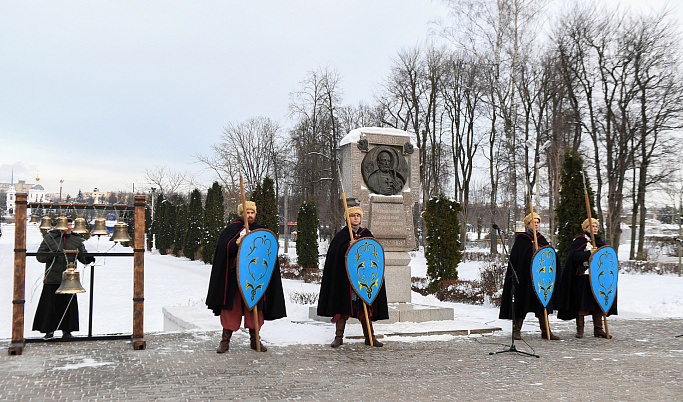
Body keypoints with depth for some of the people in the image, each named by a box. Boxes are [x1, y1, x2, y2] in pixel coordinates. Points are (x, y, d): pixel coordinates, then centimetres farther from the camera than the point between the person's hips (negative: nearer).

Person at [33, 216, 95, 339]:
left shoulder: (76, 239, 9)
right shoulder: (49, 237, 2)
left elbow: (82, 256, 13)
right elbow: (39, 256, 1)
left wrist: (88, 259, -9)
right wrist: (51, 254, -18)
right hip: (52, 279, -2)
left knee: (68, 304, 4)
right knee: (50, 304, 0)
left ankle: (67, 331, 16)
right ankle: (49, 331, 13)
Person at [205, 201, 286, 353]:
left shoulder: (261, 230, 13)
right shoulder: (232, 229, 4)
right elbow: (226, 248, -8)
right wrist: (239, 241, -21)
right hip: (235, 274, -2)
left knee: (254, 306, 4)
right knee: (231, 307, -1)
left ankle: (254, 339, 14)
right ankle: (225, 340, 7)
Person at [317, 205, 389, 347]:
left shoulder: (367, 234, 13)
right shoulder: (341, 235, 5)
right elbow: (335, 252, -6)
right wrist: (350, 247, -17)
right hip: (344, 275, -2)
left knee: (364, 306, 2)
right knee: (342, 304, -2)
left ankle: (369, 337, 8)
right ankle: (339, 336, 5)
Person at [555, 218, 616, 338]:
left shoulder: (600, 242, 19)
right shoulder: (579, 241, -1)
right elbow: (574, 256, -13)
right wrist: (589, 253, -18)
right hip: (583, 277, -6)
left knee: (598, 303, 4)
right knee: (582, 303, -5)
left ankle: (598, 329, 10)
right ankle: (580, 329, 2)